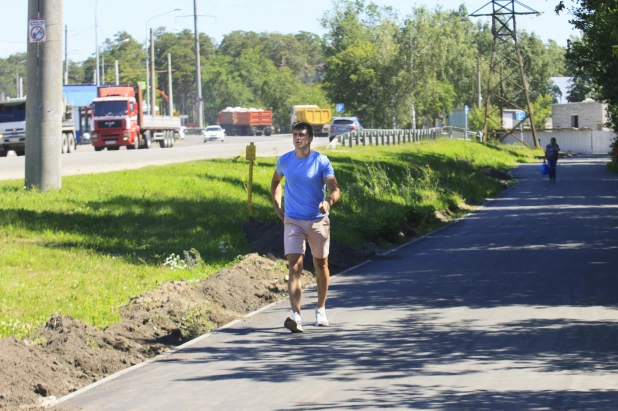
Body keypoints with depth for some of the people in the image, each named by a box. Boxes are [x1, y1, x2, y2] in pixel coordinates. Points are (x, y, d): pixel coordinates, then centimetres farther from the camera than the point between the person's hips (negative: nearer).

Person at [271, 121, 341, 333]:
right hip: (292, 221, 1)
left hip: (318, 220, -1)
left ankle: (321, 309, 33)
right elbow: (275, 182, 21)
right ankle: (295, 316, -24)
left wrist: (329, 202, -38)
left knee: (321, 265, 13)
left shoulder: (321, 161, -8)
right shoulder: (284, 161, 1)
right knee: (294, 266, -13)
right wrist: (277, 205, 9)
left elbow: (335, 188, -16)